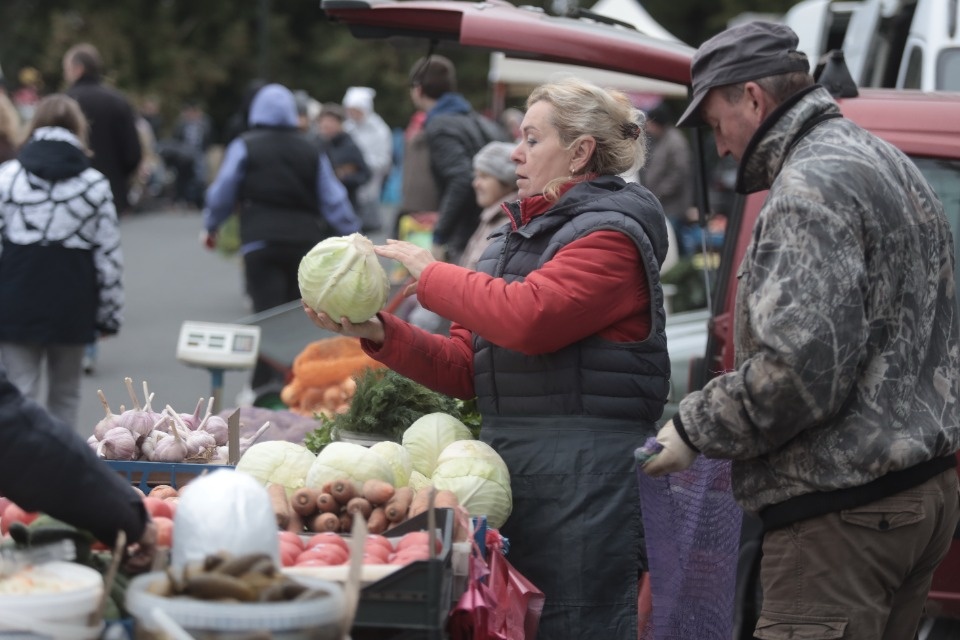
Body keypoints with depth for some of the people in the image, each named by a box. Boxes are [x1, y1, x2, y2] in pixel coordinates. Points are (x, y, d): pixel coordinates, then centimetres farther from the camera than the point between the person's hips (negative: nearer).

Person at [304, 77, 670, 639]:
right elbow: (466, 367, 15)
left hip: (582, 471, -9)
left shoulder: (609, 235, -8)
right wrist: (379, 333, 0)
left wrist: (430, 274, -11)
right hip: (507, 458, 9)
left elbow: (525, 316, -25)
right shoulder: (522, 233, 21)